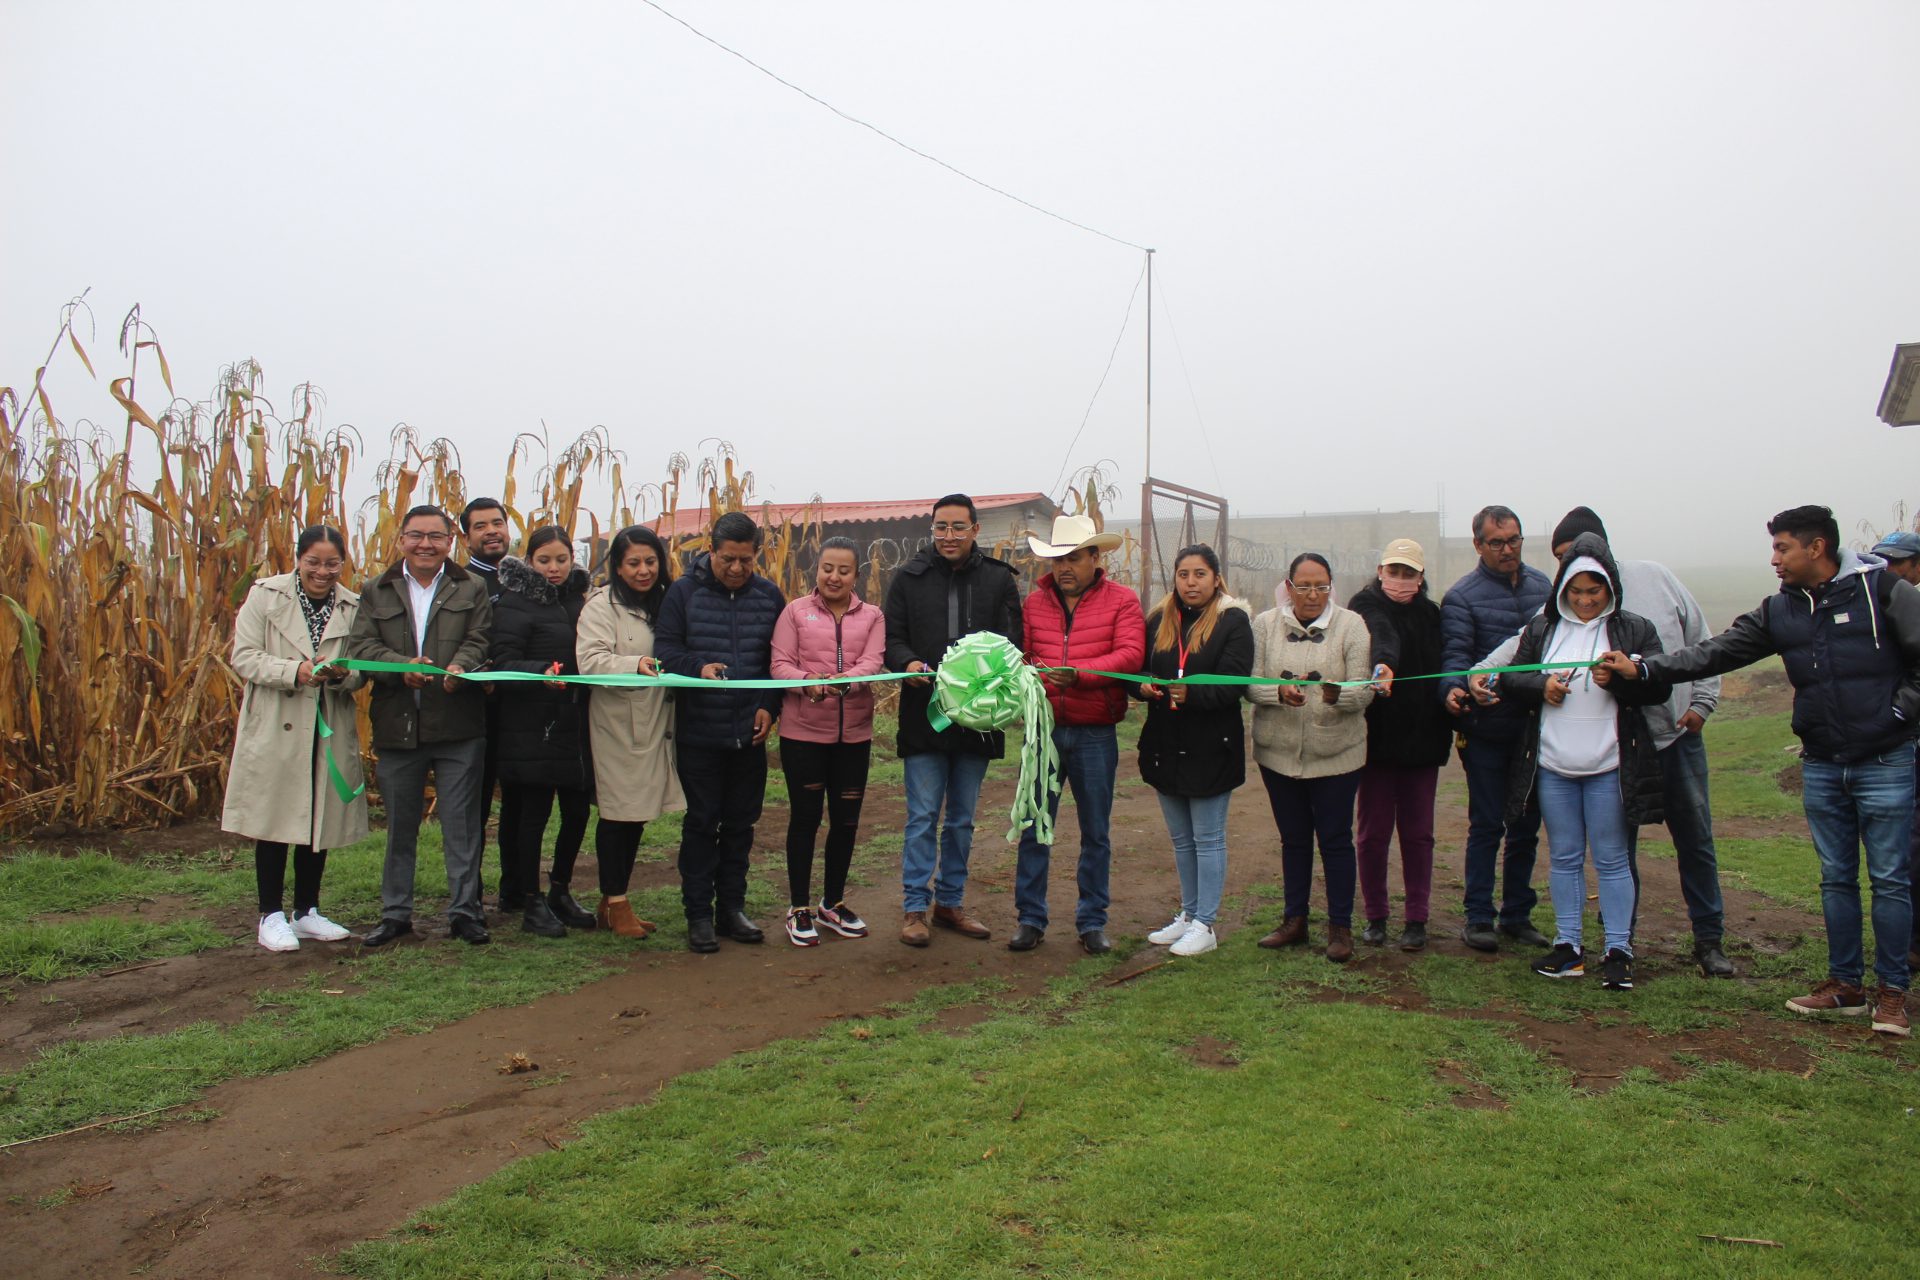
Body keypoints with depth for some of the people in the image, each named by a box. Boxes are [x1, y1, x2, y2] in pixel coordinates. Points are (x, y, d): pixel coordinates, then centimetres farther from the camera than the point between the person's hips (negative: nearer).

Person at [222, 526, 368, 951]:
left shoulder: (353, 607, 4)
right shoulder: (266, 595, -2)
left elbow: (363, 672, 3)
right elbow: (244, 657, -8)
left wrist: (341, 674, -19)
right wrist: (295, 671, -22)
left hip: (329, 731, 3)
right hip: (274, 728, -3)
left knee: (320, 819, 10)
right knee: (273, 821, 3)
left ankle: (307, 912, 23)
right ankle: (272, 916, 14)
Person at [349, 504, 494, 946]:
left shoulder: (472, 590, 8)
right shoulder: (375, 592, 10)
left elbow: (479, 641, -3)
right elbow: (361, 645, -1)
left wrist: (459, 667, -24)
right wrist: (403, 666, -20)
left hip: (459, 727, -2)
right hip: (396, 727, 2)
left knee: (461, 823, 2)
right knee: (400, 825, 12)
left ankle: (464, 910, 12)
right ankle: (395, 913, 24)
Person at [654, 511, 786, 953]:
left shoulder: (769, 596, 5)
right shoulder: (684, 592, -2)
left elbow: (782, 660, 9)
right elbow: (665, 649, -5)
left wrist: (770, 706, -3)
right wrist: (698, 666, -24)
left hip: (751, 733, 3)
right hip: (699, 732, -3)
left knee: (741, 823, 11)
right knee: (701, 823, 4)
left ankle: (731, 908, 22)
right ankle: (698, 914, 13)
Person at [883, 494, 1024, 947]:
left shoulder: (999, 579, 4)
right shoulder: (910, 577, 3)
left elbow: (1012, 639, 0)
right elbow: (891, 637, 3)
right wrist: (908, 663, -18)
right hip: (923, 717, -2)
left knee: (962, 819, 13)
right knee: (922, 817, 1)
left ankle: (950, 901, 26)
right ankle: (915, 907, 11)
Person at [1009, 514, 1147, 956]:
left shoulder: (1122, 601, -2)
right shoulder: (1034, 602, 8)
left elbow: (1130, 654, -16)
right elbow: (1020, 657, 9)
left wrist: (1077, 673, -28)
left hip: (1095, 734, -2)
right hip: (1043, 729, 2)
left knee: (1096, 833, 9)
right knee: (1033, 828, 6)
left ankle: (1092, 922, 21)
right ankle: (1030, 919, 18)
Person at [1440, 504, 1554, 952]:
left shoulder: (1542, 586, 10)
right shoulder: (1462, 595, -7)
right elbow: (1455, 653, -15)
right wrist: (1454, 688, -33)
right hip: (1486, 729, -5)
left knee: (1526, 827, 13)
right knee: (1486, 826, 1)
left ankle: (1517, 915, 25)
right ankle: (1478, 918, 10)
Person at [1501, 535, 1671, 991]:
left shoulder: (1634, 630, 0)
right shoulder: (1541, 628, 7)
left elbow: (1660, 687, -3)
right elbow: (1513, 678, 10)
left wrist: (1619, 679, -20)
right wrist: (1540, 687, -10)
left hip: (1609, 767, -3)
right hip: (1552, 766, 3)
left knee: (1611, 859, 3)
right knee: (1563, 857, 10)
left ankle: (1618, 952, 10)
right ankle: (1568, 945, 19)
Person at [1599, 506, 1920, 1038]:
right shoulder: (1779, 610, 6)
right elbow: (1714, 653, 3)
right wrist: (1642, 668, -5)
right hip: (1821, 765, 5)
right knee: (1836, 878, 11)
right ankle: (1845, 983, 22)